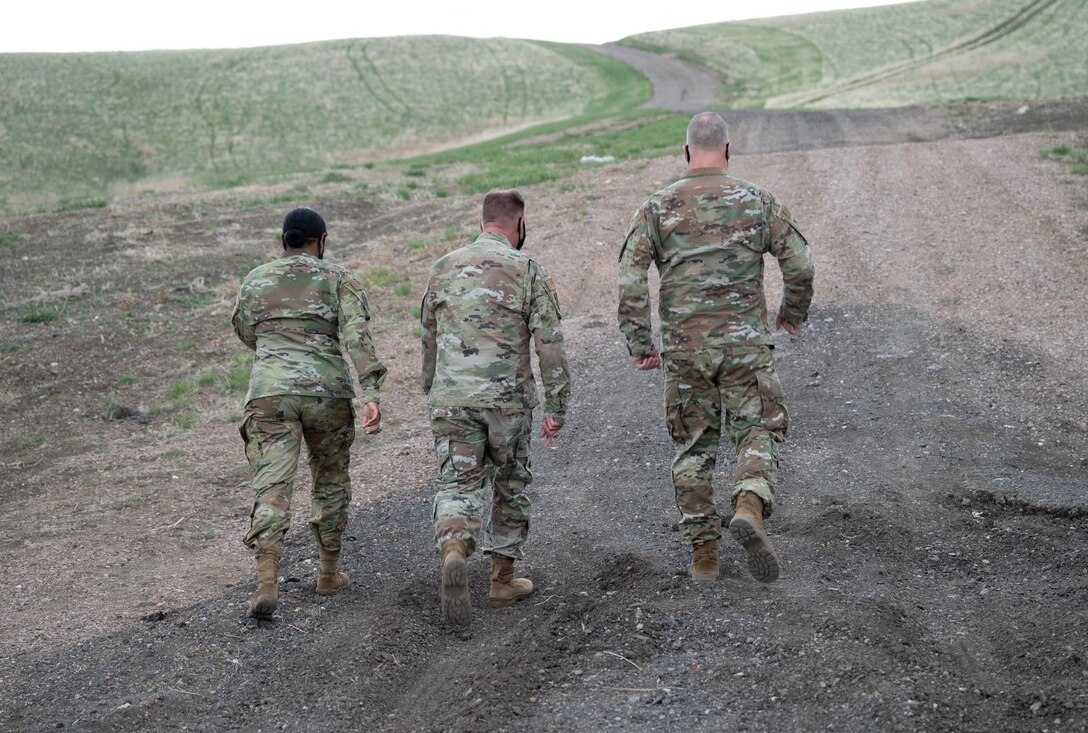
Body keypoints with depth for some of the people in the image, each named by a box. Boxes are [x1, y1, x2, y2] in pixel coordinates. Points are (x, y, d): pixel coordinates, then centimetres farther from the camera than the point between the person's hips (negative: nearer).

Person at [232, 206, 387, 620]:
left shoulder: (255, 281, 12)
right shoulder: (339, 280, 4)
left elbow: (245, 333, 26)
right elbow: (356, 337, -10)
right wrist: (371, 394, -18)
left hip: (270, 392, 1)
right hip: (326, 393, 0)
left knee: (272, 489, -6)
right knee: (331, 482, 19)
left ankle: (267, 583, -22)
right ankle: (329, 574, 29)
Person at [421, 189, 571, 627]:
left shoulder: (443, 269, 9)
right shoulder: (527, 270, -4)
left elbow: (429, 340, 18)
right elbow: (549, 345, -8)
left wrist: (431, 393, 30)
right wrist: (556, 409, -4)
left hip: (450, 399, 2)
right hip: (507, 398, -2)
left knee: (457, 485, 1)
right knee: (510, 485, 15)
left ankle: (453, 551, -28)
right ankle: (503, 578, 22)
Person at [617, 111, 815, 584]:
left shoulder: (658, 207, 3)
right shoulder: (755, 200, 2)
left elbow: (630, 279, -5)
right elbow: (800, 264, 1)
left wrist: (639, 345, -1)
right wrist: (794, 312, 19)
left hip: (683, 346, 2)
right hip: (744, 341, -1)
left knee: (693, 447, 12)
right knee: (759, 430, 5)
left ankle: (703, 553, 13)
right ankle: (750, 506, -25)